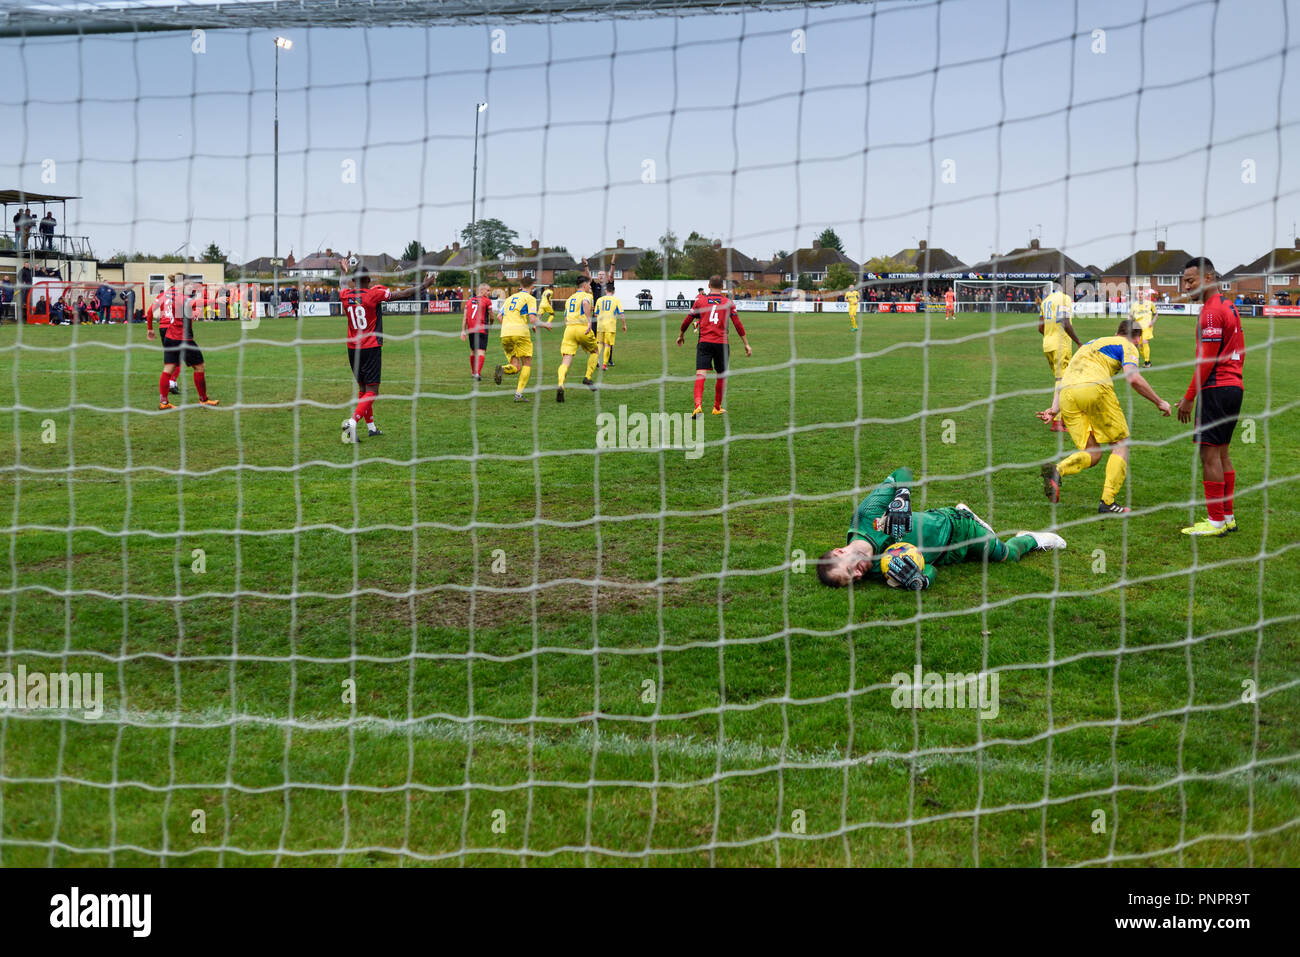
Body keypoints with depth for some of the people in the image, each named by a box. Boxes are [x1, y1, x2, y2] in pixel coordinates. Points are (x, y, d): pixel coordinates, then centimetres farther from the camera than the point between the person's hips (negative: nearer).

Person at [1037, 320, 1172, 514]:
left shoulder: (1091, 344, 36)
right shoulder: (1127, 346, 15)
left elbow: (1064, 378, 28)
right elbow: (1133, 378, -4)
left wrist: (1055, 408, 19)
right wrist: (1158, 402, 7)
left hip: (1066, 394, 6)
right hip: (1094, 387, -6)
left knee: (1092, 454, 10)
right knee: (1120, 445, 10)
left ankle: (1056, 470, -18)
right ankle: (1108, 502, -1)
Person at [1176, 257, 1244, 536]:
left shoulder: (1211, 312, -15)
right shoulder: (1230, 308, 16)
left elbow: (1206, 360, -18)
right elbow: (1240, 353, 20)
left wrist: (1189, 398, -14)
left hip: (1216, 389, -10)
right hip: (1233, 386, 10)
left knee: (1210, 454, -7)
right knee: (1222, 453, 14)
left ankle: (1216, 521, -5)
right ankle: (1228, 517, 18)